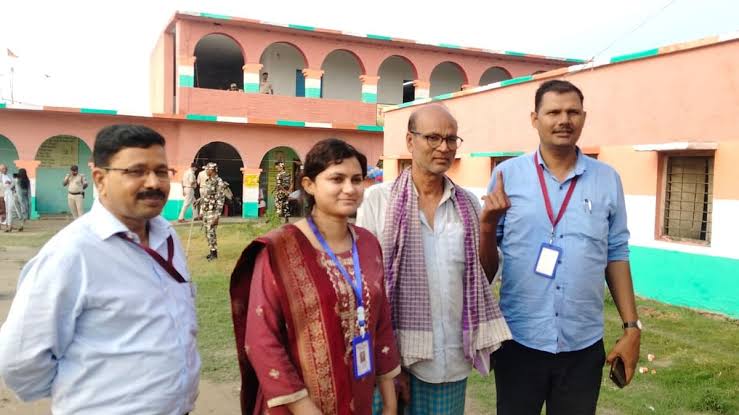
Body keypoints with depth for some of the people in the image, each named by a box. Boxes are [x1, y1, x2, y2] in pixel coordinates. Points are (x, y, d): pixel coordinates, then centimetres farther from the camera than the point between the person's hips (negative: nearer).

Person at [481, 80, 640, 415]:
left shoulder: (607, 179, 1)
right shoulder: (507, 175, -4)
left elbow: (616, 255, 7)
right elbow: (486, 266, 1)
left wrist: (632, 327, 5)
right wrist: (488, 223, -18)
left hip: (584, 345, 2)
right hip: (518, 340, -1)